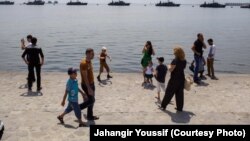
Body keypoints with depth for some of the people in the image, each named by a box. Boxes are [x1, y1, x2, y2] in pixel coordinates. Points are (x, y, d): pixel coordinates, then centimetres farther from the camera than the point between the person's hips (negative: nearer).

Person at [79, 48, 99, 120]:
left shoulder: (89, 61, 6)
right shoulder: (84, 63, -24)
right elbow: (85, 77, -26)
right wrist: (89, 88, -27)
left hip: (91, 83, 9)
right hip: (86, 85, -9)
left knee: (91, 100, 14)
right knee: (91, 100, -2)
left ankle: (90, 116, 26)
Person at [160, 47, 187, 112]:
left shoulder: (175, 60, -18)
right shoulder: (184, 61, 3)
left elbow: (170, 70, -19)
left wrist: (169, 66, 2)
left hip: (174, 79, -6)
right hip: (181, 79, 6)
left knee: (168, 93, 5)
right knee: (180, 94, 11)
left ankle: (163, 106, 15)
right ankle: (180, 107, 16)